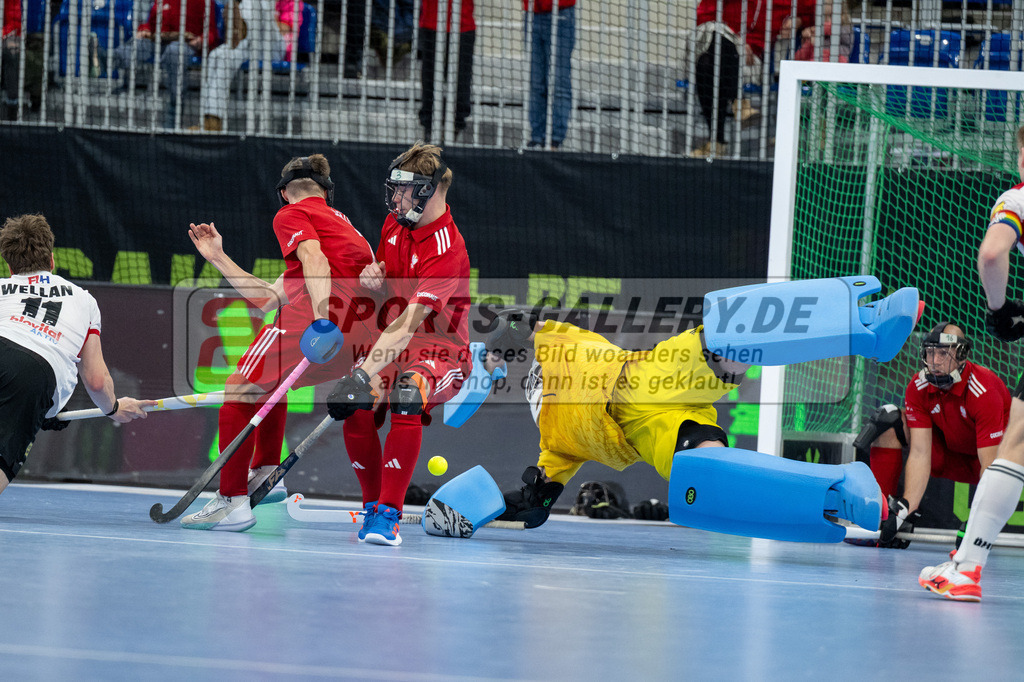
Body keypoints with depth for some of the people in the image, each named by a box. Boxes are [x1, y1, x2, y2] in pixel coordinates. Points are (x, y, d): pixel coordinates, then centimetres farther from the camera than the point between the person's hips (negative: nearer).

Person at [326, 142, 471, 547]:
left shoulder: (446, 251, -25)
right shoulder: (395, 223, 2)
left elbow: (408, 325, -34)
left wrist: (364, 373, -44)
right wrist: (375, 278, -6)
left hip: (440, 349, -7)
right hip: (392, 345, 7)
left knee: (407, 399, -38)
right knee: (357, 413, -19)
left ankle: (387, 514, -33)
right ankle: (372, 505, 6)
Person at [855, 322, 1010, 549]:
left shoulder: (983, 390, -31)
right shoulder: (918, 388, -16)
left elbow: (990, 464, -34)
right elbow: (920, 453, -20)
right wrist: (907, 511, -32)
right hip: (951, 457, 5)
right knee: (888, 421, -12)